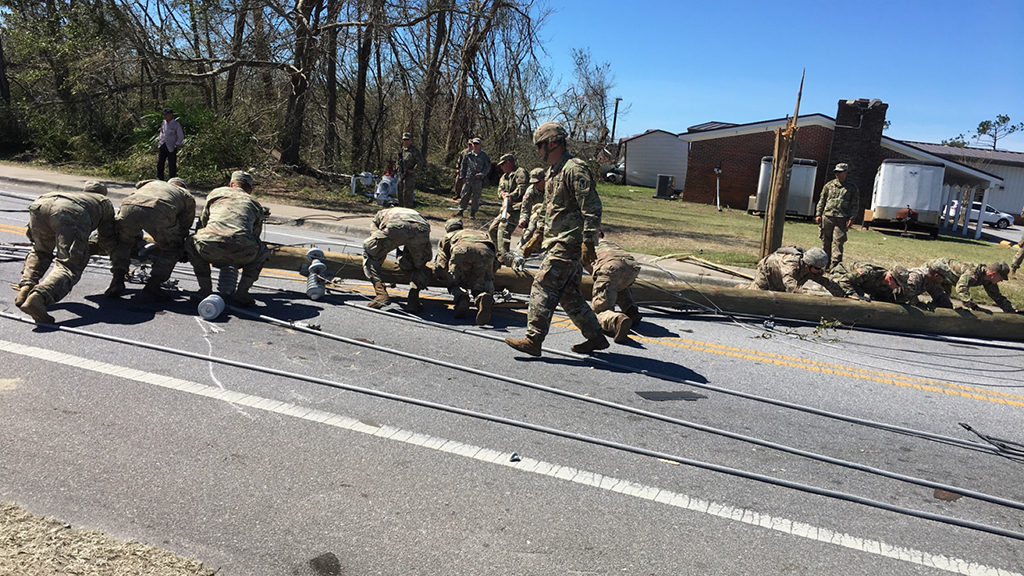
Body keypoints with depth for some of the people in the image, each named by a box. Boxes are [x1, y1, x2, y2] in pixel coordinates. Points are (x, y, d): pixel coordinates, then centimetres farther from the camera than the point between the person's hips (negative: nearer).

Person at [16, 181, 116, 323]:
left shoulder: (75, 194, 47)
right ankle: (39, 296, -38)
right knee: (70, 265, -12)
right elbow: (108, 241, 34)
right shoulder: (105, 202, 37)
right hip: (70, 212, -5)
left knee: (40, 252, 32)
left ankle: (26, 286, 9)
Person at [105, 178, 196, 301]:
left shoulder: (151, 183, 44)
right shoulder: (188, 197, 34)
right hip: (159, 213, -3)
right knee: (172, 249, 22)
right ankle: (153, 285, 9)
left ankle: (117, 280, 16)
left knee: (122, 241, 31)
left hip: (128, 207, 3)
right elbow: (185, 227, 36)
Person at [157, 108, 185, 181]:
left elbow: (181, 137, -4)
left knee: (172, 164, -2)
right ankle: (159, 178, 13)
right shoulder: (164, 123, 11)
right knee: (160, 163, 4)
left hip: (171, 147, -5)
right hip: (163, 146, 5)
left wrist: (177, 145, -11)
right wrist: (159, 140, 15)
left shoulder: (176, 124, -5)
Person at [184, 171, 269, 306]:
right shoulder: (255, 204, 30)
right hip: (243, 253, 0)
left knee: (191, 243, 33)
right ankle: (241, 292, 21)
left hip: (210, 247, 0)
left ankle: (205, 290, 25)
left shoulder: (216, 192, 31)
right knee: (262, 252, 32)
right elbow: (255, 234, 40)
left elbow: (202, 223, 42)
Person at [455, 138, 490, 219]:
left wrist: (481, 174, -13)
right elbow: (464, 166, 16)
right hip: (468, 179, 3)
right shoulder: (468, 155, 9)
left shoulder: (484, 156, 0)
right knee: (465, 195, 4)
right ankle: (461, 211, 9)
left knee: (476, 197, 0)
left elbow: (487, 167, -1)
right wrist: (462, 176, 10)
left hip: (479, 180, -3)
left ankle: (472, 213, 6)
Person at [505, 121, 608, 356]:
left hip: (569, 243, -10)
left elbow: (592, 208, -19)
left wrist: (589, 242, -22)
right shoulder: (554, 171, 18)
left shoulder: (575, 170, -14)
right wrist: (540, 237, 27)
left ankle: (533, 339, -8)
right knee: (568, 293, 12)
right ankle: (596, 337, 21)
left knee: (543, 286, -11)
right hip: (559, 242, 10)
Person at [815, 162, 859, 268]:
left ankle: (835, 265, -11)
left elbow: (855, 205, 7)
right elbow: (822, 200, 16)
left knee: (838, 242, -9)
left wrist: (851, 218, -4)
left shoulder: (852, 188, 8)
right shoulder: (829, 185, 13)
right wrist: (818, 214, 6)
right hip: (827, 217, 3)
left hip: (841, 219, -3)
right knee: (825, 241, 6)